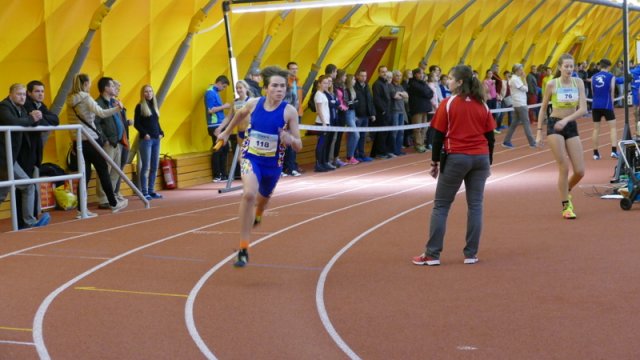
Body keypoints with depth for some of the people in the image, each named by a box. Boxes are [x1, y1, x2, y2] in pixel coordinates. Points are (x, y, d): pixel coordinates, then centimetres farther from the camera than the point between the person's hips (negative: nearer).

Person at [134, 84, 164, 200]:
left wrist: (161, 133, 3)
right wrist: (144, 134, -18)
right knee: (146, 167, -6)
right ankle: (144, 192, -3)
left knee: (154, 167, 7)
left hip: (156, 139, 6)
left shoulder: (154, 106, 15)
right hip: (146, 139, -6)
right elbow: (136, 124, -7)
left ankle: (151, 191, 13)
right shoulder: (140, 107, -3)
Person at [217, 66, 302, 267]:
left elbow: (298, 146, -13)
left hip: (273, 163, 1)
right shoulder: (254, 104, -11)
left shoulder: (289, 111, -16)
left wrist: (290, 140, -34)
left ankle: (257, 215, 68)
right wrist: (227, 132, 24)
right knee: (249, 194, -28)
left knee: (263, 198, 25)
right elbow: (240, 114, 15)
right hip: (250, 158, -1)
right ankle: (243, 249, -21)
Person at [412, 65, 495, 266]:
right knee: (475, 205, 7)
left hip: (456, 158, -4)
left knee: (441, 206, 3)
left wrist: (435, 162, 3)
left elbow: (438, 135, -4)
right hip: (480, 158, 4)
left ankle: (432, 255, 1)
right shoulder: (482, 105, 8)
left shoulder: (448, 104, -4)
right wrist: (488, 162, 17)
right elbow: (490, 136, 9)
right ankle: (471, 254, 6)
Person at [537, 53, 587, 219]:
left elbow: (583, 109, -9)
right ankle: (566, 206, 5)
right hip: (554, 126, -3)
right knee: (564, 168, -9)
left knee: (580, 171, -1)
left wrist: (566, 119, -23)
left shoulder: (578, 82, 0)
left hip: (572, 126, 3)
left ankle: (566, 191, 31)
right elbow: (543, 108, 5)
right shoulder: (552, 84, -6)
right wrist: (539, 130, 3)